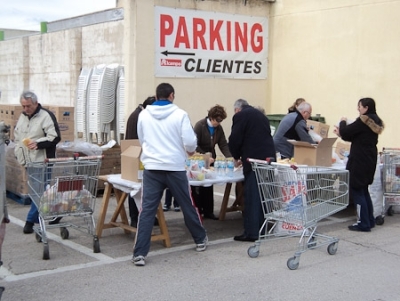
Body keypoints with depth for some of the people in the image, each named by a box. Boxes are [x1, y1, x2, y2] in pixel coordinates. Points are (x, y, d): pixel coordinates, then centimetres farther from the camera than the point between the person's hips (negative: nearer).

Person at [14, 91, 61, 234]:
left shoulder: (46, 116, -11)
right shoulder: (22, 117, 13)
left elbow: (55, 137, -17)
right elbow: (17, 137, 23)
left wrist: (38, 144, -28)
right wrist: (18, 153, 10)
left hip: (42, 161, -8)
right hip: (29, 161, 8)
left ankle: (31, 220, -2)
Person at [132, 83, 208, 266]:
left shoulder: (143, 115, 3)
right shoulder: (180, 114, -6)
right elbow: (190, 142, -10)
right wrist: (190, 151, 13)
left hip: (152, 168, 1)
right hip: (175, 168, -1)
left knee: (147, 210, 0)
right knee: (187, 206, 16)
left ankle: (139, 253, -6)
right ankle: (200, 240, 34)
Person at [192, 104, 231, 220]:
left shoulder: (219, 128, 2)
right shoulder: (199, 125, -15)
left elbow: (223, 145, -1)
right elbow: (195, 145, -19)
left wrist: (230, 158, -16)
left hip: (210, 160, 5)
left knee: (209, 187, 7)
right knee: (197, 187, -1)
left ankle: (208, 211, 14)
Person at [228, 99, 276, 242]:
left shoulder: (240, 116, -1)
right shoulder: (261, 115, 23)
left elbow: (235, 139, -5)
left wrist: (236, 157, 14)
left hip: (254, 160, -7)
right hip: (269, 158, 7)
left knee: (252, 197, -5)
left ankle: (251, 232, -3)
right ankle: (263, 228, 19)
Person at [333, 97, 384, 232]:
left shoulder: (363, 121, -16)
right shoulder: (374, 122, 12)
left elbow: (345, 132, -14)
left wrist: (343, 122, 4)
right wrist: (342, 133, 17)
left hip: (359, 162, -9)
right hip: (369, 161, 9)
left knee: (357, 191, -2)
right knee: (364, 191, 19)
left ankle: (364, 224, 1)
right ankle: (370, 221, 24)